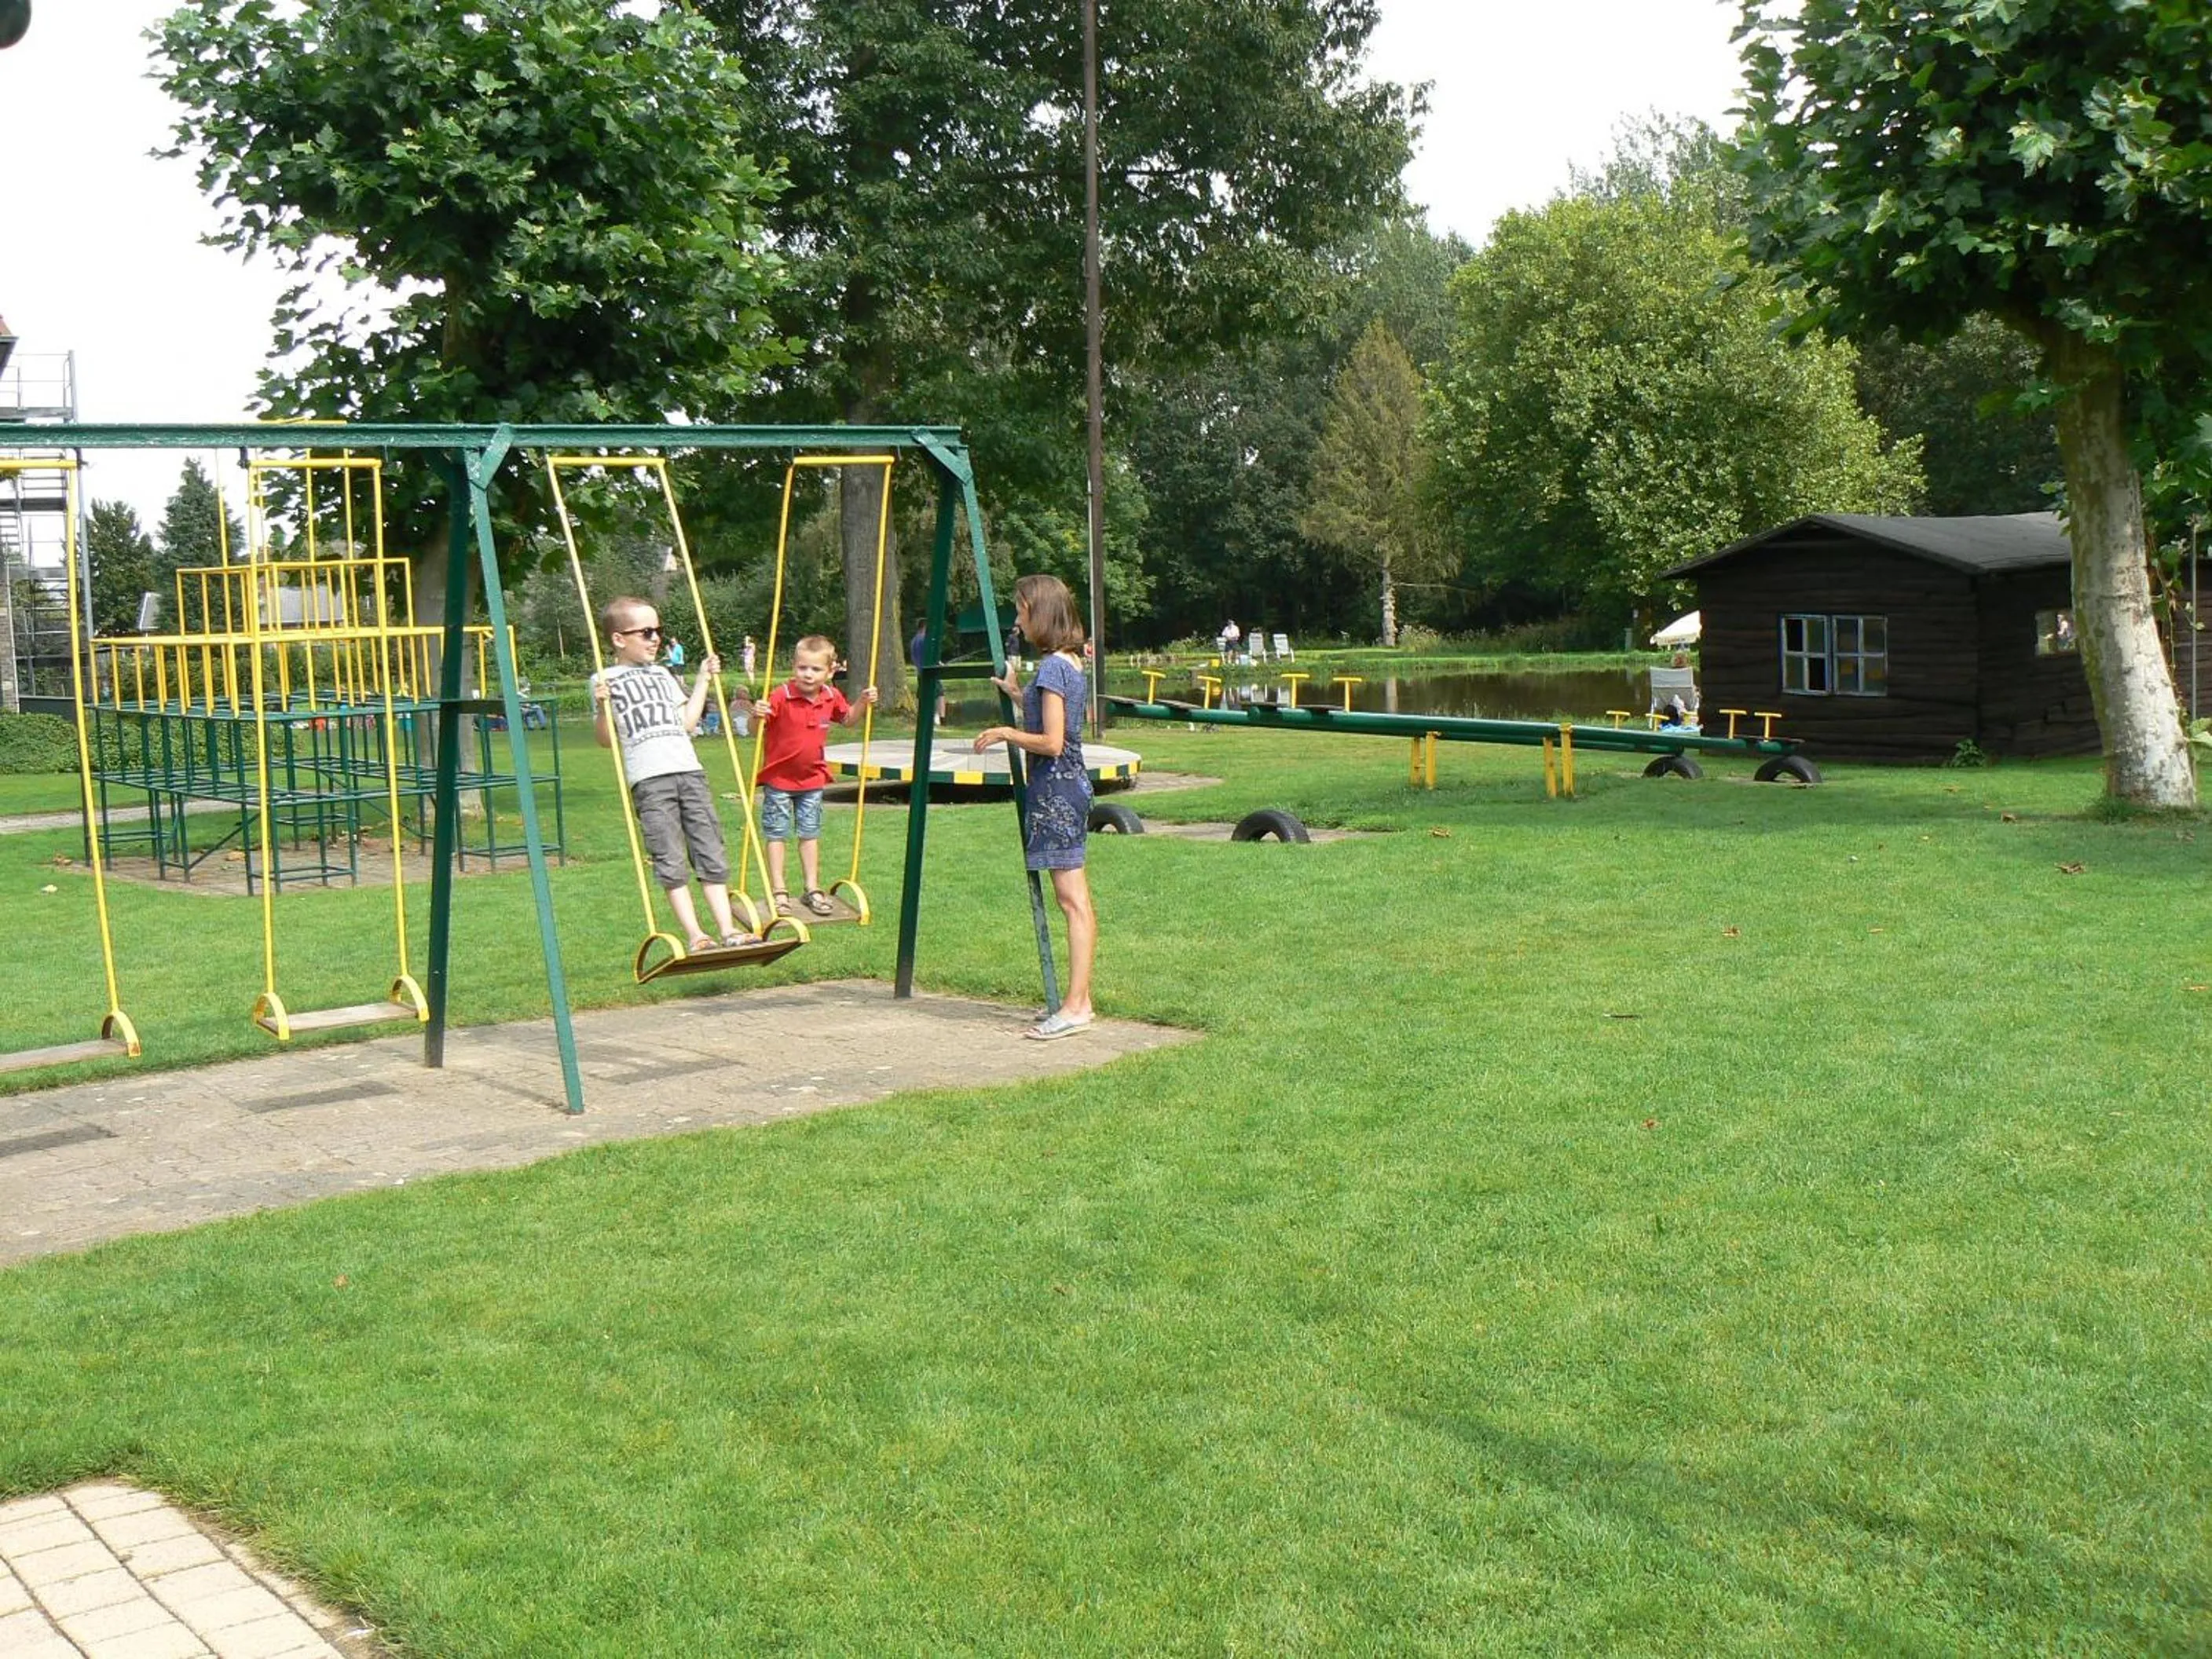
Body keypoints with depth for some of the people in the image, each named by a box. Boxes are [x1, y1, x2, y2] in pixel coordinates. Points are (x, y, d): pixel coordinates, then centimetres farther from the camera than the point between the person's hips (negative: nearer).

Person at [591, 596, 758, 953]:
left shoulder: (663, 675, 25)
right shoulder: (607, 680, 6)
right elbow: (606, 739, 1)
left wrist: (703, 681, 26)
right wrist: (602, 705, -17)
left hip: (689, 771, 6)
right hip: (648, 779, -6)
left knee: (711, 853, 2)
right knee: (670, 862, -7)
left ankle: (727, 930, 3)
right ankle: (694, 935, -5)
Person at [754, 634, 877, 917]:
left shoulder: (832, 697, -4)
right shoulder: (781, 697, -21)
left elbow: (846, 719, 16)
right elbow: (757, 729, -21)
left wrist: (862, 703, -1)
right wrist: (757, 715, -42)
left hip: (812, 778, 5)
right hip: (779, 778, -5)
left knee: (810, 833, 14)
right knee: (776, 834, 4)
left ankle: (813, 889, 24)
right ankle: (778, 892, 12)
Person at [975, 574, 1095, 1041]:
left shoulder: (1052, 666, -16)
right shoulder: (1069, 662, 13)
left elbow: (1051, 742, -21)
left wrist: (1006, 733, -8)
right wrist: (1018, 692, 25)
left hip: (1055, 789, -10)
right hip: (1069, 784, 10)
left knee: (1072, 900, -10)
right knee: (1076, 900, 11)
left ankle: (1076, 1007, -9)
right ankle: (1079, 999, 15)